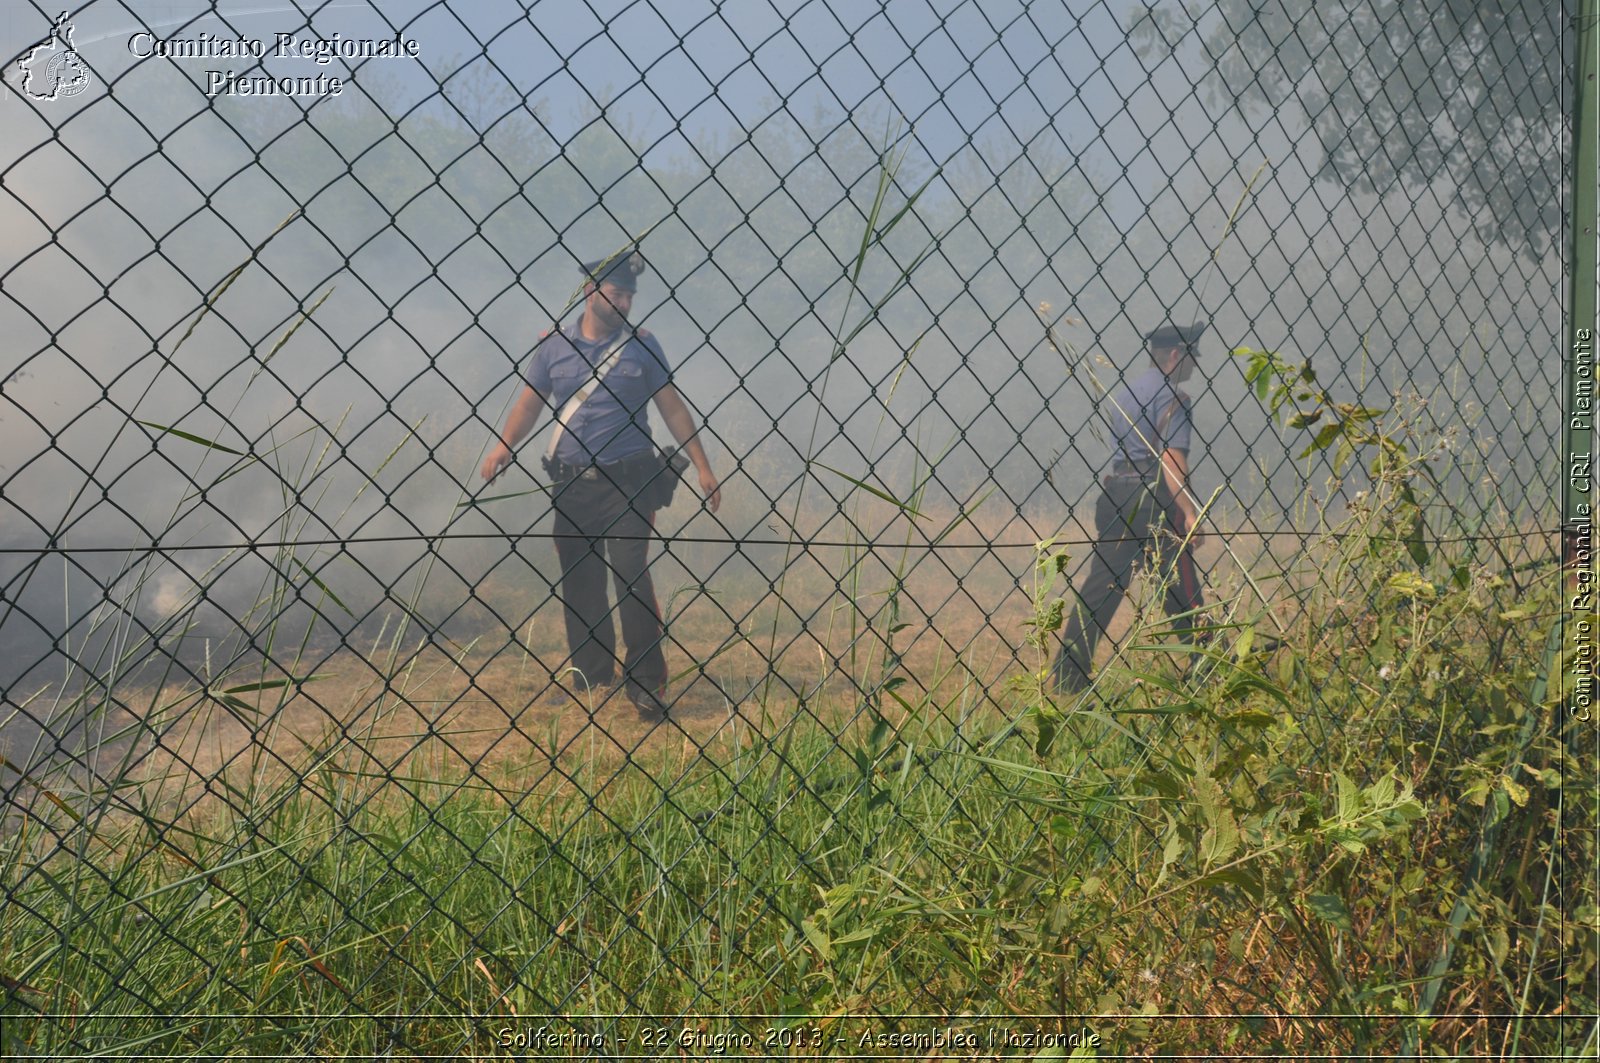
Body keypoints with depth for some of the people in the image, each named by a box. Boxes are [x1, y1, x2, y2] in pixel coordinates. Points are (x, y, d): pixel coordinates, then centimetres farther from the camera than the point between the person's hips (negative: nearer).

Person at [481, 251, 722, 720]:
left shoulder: (641, 345, 4)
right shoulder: (554, 345, 6)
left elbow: (673, 407, 6)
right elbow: (530, 403, 9)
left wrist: (702, 467, 1)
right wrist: (504, 445, -10)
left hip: (629, 482, -2)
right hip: (571, 484, 2)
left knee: (632, 576, -11)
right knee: (579, 585, 7)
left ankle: (647, 682, -6)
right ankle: (590, 677, 19)